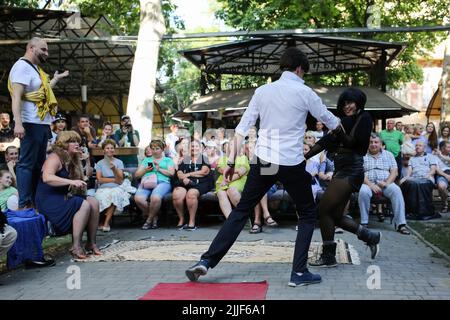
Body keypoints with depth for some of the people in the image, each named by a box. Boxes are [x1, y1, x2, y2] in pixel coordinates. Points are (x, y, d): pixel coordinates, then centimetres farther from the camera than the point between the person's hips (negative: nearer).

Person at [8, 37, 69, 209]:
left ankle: (35, 202, 20)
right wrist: (18, 123, -30)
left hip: (42, 124, 10)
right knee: (27, 164, -9)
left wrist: (56, 79, 37)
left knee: (39, 164, 13)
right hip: (31, 124, -10)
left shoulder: (35, 69, 20)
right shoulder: (22, 66, -11)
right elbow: (16, 96, -21)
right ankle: (24, 205, -8)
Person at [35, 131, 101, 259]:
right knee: (84, 205, -27)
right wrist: (71, 181, -34)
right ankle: (76, 246, -26)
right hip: (49, 200, -9)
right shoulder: (55, 157, -11)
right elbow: (47, 178, -30)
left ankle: (91, 243, -12)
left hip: (64, 197, 9)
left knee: (94, 202, -12)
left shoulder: (72, 160, 16)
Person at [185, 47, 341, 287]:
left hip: (263, 162, 3)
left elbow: (242, 128, 4)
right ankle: (299, 273, 10)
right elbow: (329, 120, 12)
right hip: (292, 165, -3)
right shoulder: (305, 93, -2)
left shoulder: (262, 91, 6)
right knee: (307, 214, 15)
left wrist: (231, 162, 10)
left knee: (241, 211, 13)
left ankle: (206, 261, 10)